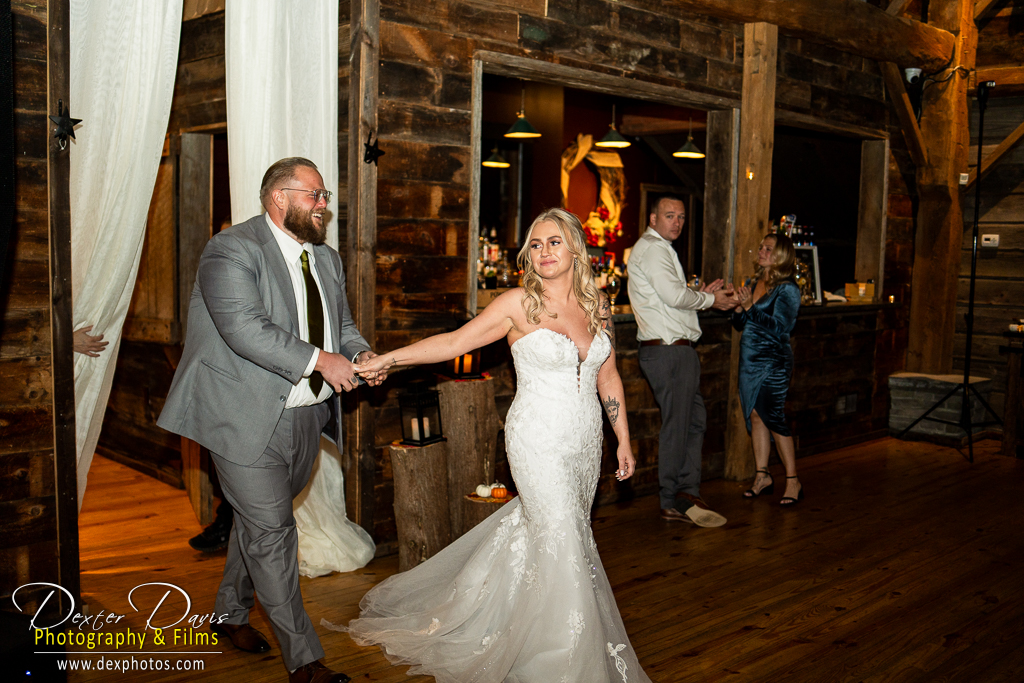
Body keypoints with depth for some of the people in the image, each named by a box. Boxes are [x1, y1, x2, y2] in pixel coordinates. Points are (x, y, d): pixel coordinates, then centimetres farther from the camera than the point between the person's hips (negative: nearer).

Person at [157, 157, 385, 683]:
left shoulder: (327, 259, 14)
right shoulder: (232, 250, -13)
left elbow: (342, 324, 16)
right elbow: (244, 327, -26)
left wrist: (361, 354, -7)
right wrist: (320, 359, -27)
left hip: (305, 419, 8)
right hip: (247, 420, -8)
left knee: (259, 520, 21)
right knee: (272, 531, -4)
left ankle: (230, 613, 42)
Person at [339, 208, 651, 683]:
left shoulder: (596, 304, 6)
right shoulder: (519, 304, -8)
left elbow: (607, 377, 12)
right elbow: (454, 342, -7)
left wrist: (623, 440, 13)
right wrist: (384, 360, -11)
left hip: (586, 443, 5)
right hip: (539, 442, -5)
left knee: (536, 528, 12)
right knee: (564, 546, -4)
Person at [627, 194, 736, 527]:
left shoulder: (658, 248, 23)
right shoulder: (652, 248, -11)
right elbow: (675, 295, -21)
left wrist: (703, 294, 10)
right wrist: (710, 299, -5)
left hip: (679, 350, 11)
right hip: (669, 352, -11)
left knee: (694, 420, 12)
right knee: (676, 427, -3)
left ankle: (688, 493, 16)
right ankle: (673, 503, 6)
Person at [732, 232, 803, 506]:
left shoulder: (787, 289, -8)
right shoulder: (755, 283, 13)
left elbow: (779, 327, -18)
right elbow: (740, 325, 16)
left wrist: (750, 307, -21)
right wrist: (739, 308, -5)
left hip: (773, 362, -7)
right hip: (749, 359, 7)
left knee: (773, 418, -7)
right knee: (754, 415, 7)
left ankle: (793, 481, 3)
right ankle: (762, 476, 17)